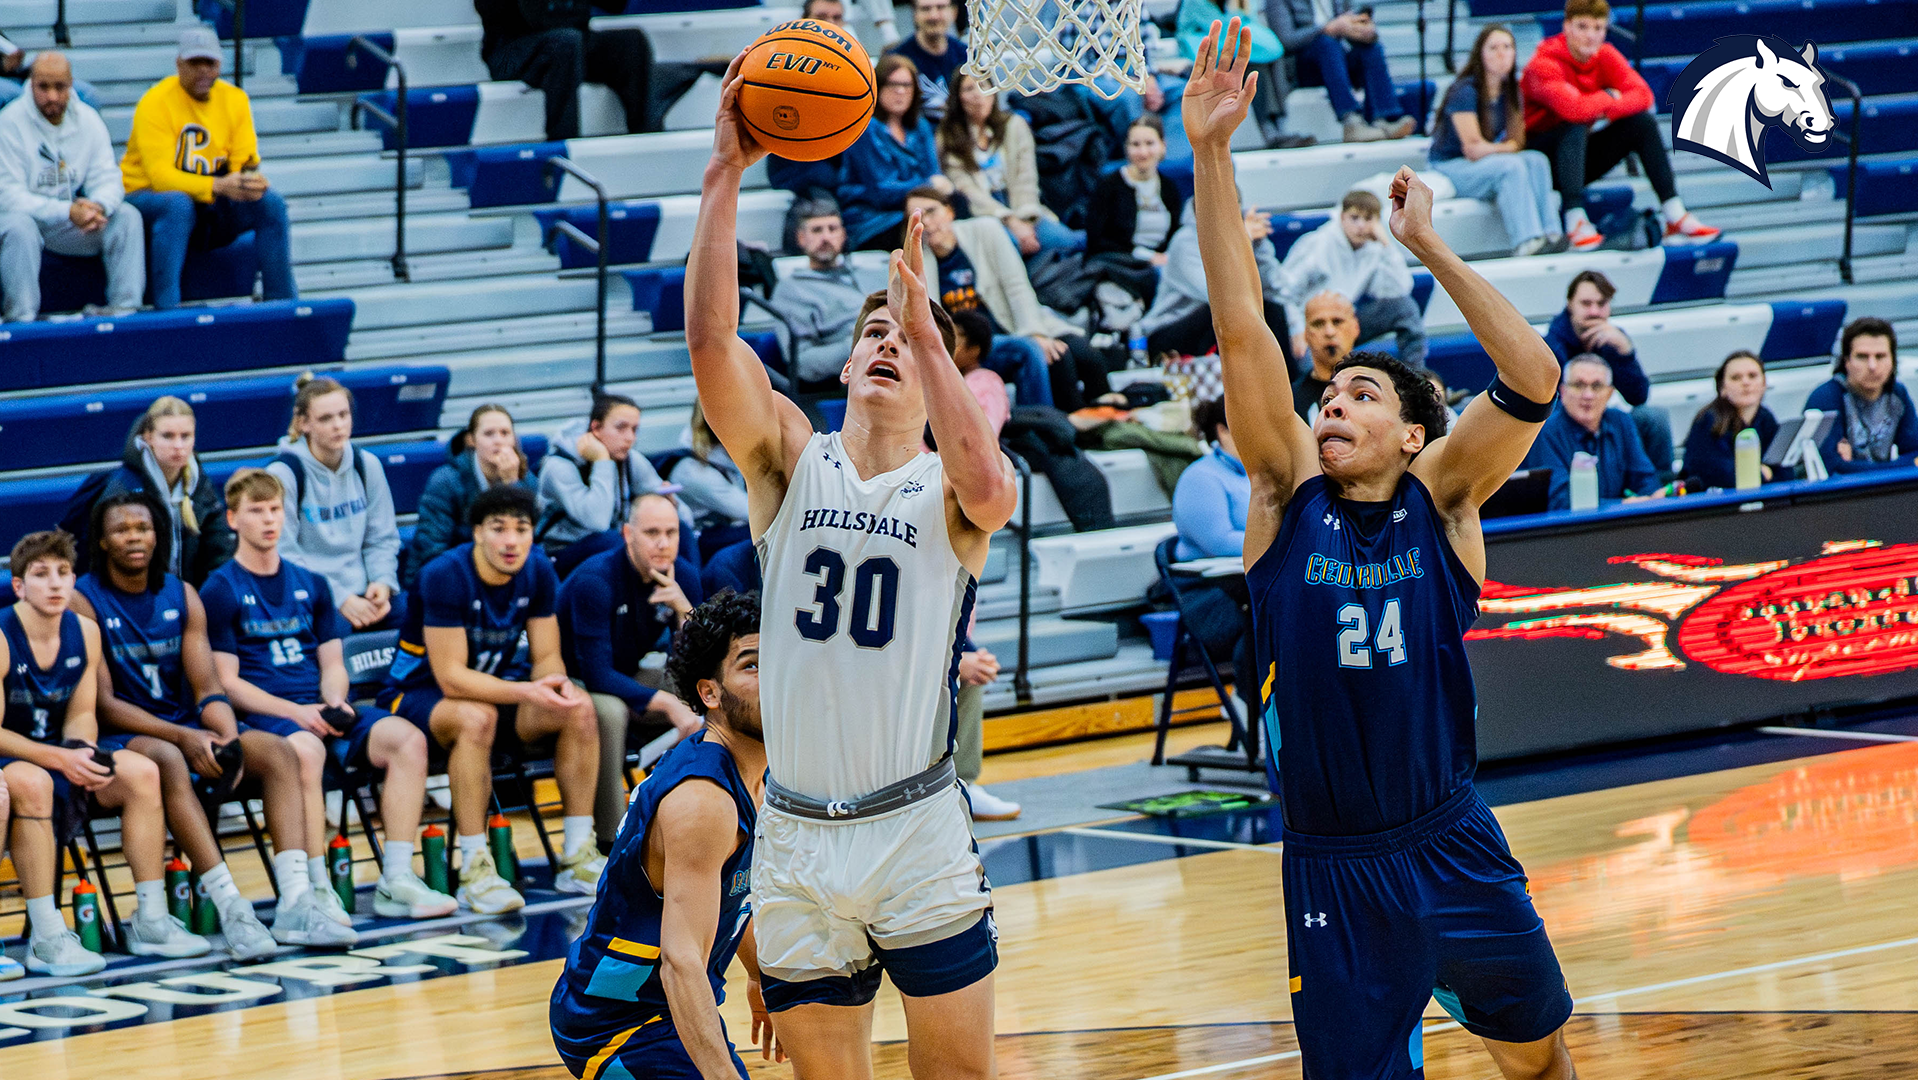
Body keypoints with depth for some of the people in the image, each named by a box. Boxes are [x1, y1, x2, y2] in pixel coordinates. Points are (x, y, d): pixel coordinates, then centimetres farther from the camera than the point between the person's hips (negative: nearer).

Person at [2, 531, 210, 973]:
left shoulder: (84, 632, 2)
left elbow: (80, 715, 7)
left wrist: (83, 753, -16)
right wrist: (59, 759, -27)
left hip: (57, 755, 7)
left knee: (141, 771, -11)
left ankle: (151, 922, -6)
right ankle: (45, 940, -38)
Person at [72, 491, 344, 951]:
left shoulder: (182, 596, 9)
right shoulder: (83, 603, -7)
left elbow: (207, 688, 3)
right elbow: (104, 704, -13)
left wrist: (229, 740, -19)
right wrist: (184, 738, -24)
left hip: (186, 724, 6)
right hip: (121, 735, -6)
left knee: (277, 752, -17)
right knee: (167, 760, -38)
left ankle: (296, 902, -30)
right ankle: (231, 908, -45)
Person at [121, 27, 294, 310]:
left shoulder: (235, 99, 2)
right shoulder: (155, 103, -15)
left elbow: (246, 164, -1)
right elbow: (161, 175, -24)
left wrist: (253, 181, -27)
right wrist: (219, 186, -37)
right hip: (150, 197, -5)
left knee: (271, 202, -17)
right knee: (178, 204, -38)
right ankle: (166, 309, -40)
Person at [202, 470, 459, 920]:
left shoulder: (311, 586, 20)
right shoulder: (220, 591, 3)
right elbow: (227, 683, -4)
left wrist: (335, 703, -5)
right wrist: (295, 713, -17)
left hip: (321, 708, 6)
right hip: (262, 713, -6)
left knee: (407, 739, -20)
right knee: (305, 749, -40)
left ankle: (396, 880, -22)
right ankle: (315, 891, -38)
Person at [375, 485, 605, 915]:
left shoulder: (537, 572, -5)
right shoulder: (445, 576, -25)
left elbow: (546, 657, -1)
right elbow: (451, 678, -28)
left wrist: (558, 685, -26)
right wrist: (526, 691, -38)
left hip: (495, 685, 6)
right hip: (419, 693, -6)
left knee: (580, 708, -18)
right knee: (476, 717, -39)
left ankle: (578, 857, -12)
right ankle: (475, 871, -36)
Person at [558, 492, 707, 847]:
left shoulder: (683, 576, -7)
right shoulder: (594, 581, -26)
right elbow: (596, 675, -31)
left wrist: (684, 609, -26)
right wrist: (665, 703, -38)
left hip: (627, 680, 7)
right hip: (572, 682, -7)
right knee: (609, 710, -39)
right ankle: (610, 841, -31)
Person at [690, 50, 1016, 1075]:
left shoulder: (945, 485, 1)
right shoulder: (792, 458, 5)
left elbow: (989, 491, -25)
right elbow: (711, 342, -10)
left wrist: (926, 326, -23)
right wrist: (725, 173, -17)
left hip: (916, 830, -2)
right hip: (796, 838, 2)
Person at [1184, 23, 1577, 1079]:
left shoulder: (1439, 497, -2)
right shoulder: (1289, 493, -1)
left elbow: (1533, 382, -17)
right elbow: (1241, 332, -10)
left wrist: (1428, 246, -18)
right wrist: (1210, 156, -19)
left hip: (1455, 851, 0)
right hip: (1333, 871, 0)